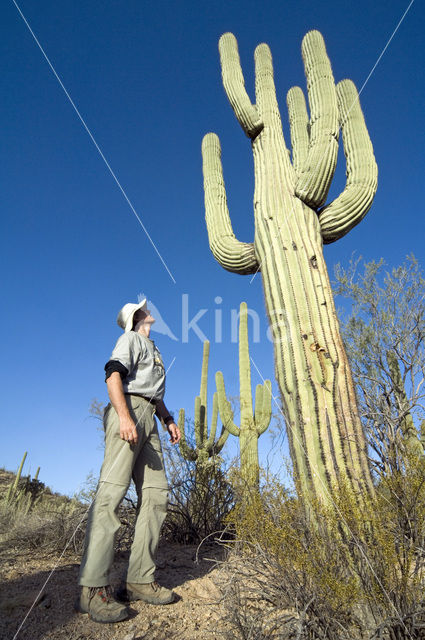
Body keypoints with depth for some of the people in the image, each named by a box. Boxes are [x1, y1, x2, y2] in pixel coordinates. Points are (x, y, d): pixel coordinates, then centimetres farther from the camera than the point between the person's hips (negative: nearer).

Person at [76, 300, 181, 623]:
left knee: (156, 493, 1)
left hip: (148, 420, 9)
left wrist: (168, 418, 16)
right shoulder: (131, 338, 7)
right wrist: (124, 416, -23)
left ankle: (140, 580, 6)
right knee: (113, 490, -14)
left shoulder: (153, 349, 32)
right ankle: (93, 588, -13)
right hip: (128, 411, -8)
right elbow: (113, 374, -10)